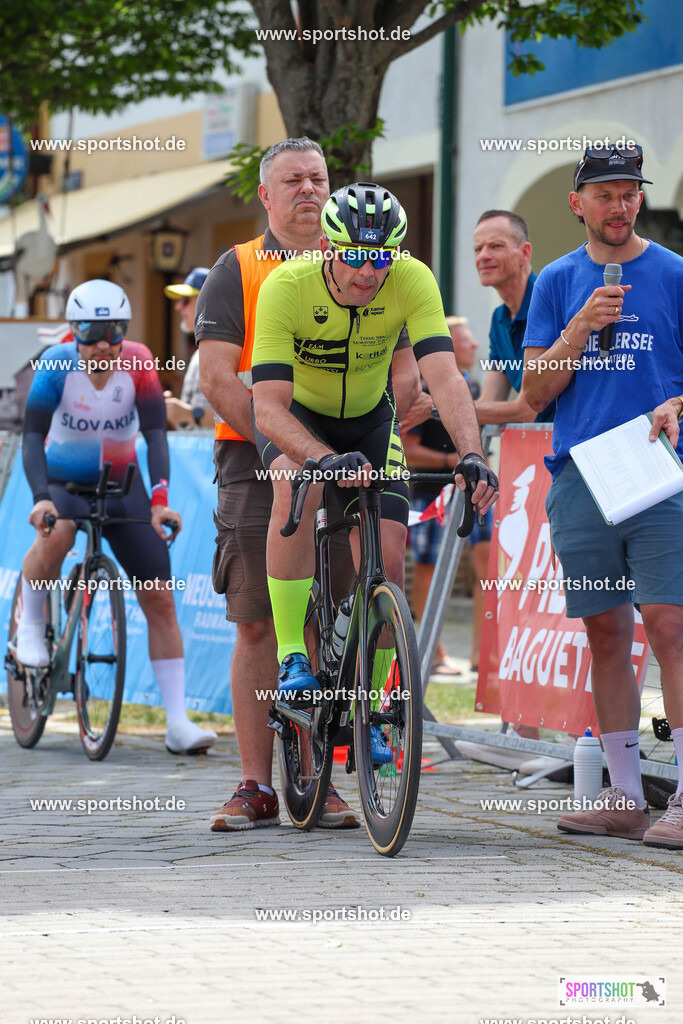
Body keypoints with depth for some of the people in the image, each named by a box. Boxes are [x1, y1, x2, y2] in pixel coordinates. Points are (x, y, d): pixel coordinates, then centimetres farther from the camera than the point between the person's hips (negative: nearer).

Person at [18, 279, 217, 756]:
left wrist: (160, 498, -36)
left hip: (121, 484, 2)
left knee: (159, 598, -7)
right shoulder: (57, 365, -22)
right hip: (63, 481, -2)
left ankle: (178, 722, -4)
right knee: (55, 535, -38)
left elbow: (155, 434, -23)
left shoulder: (138, 363, -19)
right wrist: (40, 497, -41)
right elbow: (33, 436, -26)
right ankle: (31, 626, -10)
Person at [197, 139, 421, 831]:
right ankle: (257, 787, 0)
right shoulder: (237, 270, 7)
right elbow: (218, 378, -3)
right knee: (257, 624, -3)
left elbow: (404, 372, 7)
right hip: (256, 462, -1)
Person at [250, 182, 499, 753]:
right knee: (299, 486, -35)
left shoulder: (412, 282, -27)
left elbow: (444, 375, -36)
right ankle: (291, 657, -26)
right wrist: (327, 459, -55)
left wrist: (472, 456, -53)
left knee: (388, 560, -10)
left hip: (369, 418, 2)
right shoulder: (286, 286, -32)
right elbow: (270, 405, -37)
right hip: (296, 415, -2)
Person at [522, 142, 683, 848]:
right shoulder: (557, 282, 12)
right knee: (605, 633, 6)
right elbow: (536, 392, 8)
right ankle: (624, 797, 11)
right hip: (579, 478, 3)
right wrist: (580, 328, -7)